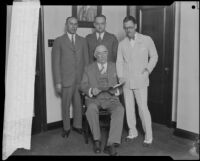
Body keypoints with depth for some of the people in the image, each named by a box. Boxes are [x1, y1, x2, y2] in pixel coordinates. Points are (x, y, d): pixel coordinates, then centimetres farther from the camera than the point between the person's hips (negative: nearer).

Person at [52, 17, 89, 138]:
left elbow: (86, 60, 11)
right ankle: (66, 128, 23)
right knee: (66, 105, 7)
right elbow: (56, 63, -1)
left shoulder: (82, 41, 11)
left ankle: (78, 125, 27)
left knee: (79, 104, 8)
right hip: (66, 79, -2)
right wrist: (58, 82, -6)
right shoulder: (59, 41, 1)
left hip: (81, 79, 2)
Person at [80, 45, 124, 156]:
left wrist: (116, 90, -12)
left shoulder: (115, 67, 14)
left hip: (111, 98, 1)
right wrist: (91, 91, -14)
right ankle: (97, 140, -18)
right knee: (91, 109, -35)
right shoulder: (89, 69, 13)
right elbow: (83, 86, 8)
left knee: (119, 110, -32)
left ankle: (111, 144, -32)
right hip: (94, 99, 0)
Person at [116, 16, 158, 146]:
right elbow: (119, 61, 7)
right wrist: (120, 76, -4)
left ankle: (148, 136, 7)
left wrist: (148, 69, -4)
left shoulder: (146, 40, 1)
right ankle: (132, 132, 23)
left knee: (143, 108, -6)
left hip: (140, 81, -3)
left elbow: (154, 56, 8)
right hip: (126, 81, 4)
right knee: (129, 108, 8)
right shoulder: (122, 44, 8)